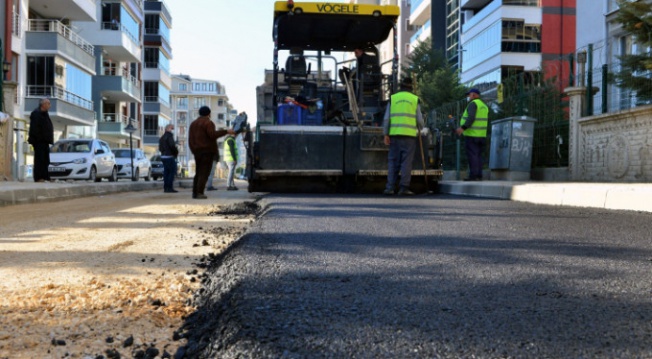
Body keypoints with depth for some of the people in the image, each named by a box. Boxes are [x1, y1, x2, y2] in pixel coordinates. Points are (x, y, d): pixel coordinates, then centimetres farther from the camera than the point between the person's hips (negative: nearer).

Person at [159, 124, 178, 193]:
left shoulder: (162, 137, 18)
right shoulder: (169, 136, -11)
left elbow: (160, 148, 20)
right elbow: (172, 145, -20)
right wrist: (176, 152, -6)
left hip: (163, 156, 9)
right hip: (169, 156, -9)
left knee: (166, 172, 10)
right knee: (172, 172, -6)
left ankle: (166, 188, 11)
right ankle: (170, 187, -10)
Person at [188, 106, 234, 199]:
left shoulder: (193, 123, 18)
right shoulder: (208, 123, -7)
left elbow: (190, 139, 16)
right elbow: (212, 134, -22)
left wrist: (193, 150, 21)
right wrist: (226, 131, -21)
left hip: (197, 151, 7)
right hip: (207, 150, -7)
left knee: (198, 173, 13)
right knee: (204, 172, -8)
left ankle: (195, 192, 9)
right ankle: (200, 193, -14)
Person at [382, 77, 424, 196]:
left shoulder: (393, 98, 9)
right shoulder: (415, 99, 7)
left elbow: (387, 118, 4)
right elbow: (419, 119, 6)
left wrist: (386, 134, 6)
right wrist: (420, 129, 26)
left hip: (395, 134, 2)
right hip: (409, 134, -1)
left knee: (393, 161, 6)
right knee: (406, 162, 0)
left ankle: (390, 187, 1)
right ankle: (404, 188, -4)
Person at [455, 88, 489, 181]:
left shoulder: (473, 104, -8)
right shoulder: (484, 106, 20)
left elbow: (471, 118, -21)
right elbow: (487, 120, 21)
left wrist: (463, 127, -25)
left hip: (472, 134, -9)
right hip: (482, 135, 9)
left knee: (472, 155, -8)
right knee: (478, 155, 11)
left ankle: (473, 175, -11)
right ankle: (479, 175, 10)